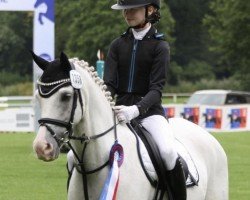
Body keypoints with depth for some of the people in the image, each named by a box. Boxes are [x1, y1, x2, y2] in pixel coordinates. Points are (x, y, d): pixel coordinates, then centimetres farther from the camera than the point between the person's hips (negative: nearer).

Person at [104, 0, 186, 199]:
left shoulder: (159, 46, -1)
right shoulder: (118, 45, 10)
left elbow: (157, 88, -10)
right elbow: (109, 83, 3)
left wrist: (136, 110, -28)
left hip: (149, 110, -4)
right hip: (120, 110, 4)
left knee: (168, 151, -31)